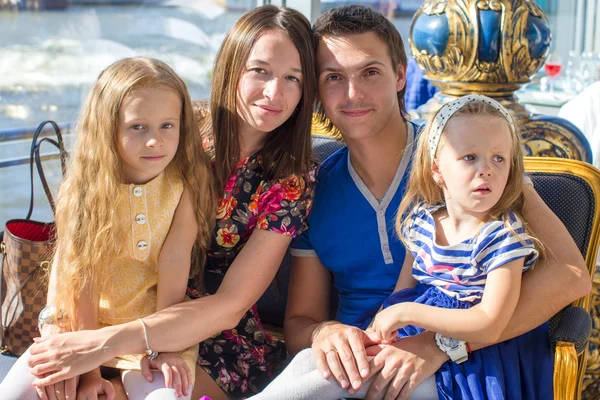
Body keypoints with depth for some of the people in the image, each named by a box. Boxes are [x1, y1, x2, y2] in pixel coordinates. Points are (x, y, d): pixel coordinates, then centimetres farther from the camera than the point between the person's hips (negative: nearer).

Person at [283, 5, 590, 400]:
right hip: (360, 366, 4)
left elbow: (570, 274, -15)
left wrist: (439, 344, -25)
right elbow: (299, 319, 12)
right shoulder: (316, 191, 7)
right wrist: (322, 333, -15)